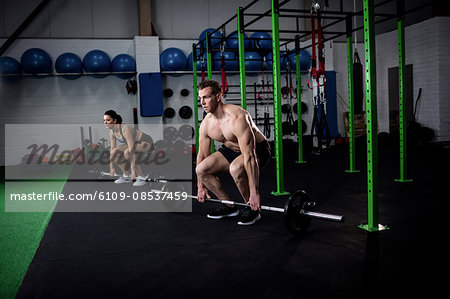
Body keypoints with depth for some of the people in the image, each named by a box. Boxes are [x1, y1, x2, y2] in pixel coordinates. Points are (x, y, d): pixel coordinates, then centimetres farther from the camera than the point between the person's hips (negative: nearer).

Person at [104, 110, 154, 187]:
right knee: (114, 153, -9)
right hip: (136, 143, 8)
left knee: (127, 152, -33)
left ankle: (141, 178, -19)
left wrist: (133, 170, -39)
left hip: (146, 142, -8)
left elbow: (131, 150, -38)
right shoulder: (112, 132, -9)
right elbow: (112, 149, 0)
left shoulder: (126, 129, -34)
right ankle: (127, 176, 6)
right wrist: (111, 167, -1)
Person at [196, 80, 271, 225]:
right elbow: (202, 155, 3)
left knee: (235, 168, -38)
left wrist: (254, 193, -37)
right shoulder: (206, 124, -9)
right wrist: (200, 187, 7)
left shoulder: (237, 118, -33)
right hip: (232, 149, 7)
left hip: (257, 149, -7)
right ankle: (229, 206, 6)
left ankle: (252, 209, -12)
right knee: (201, 169, -11)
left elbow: (250, 157, -36)